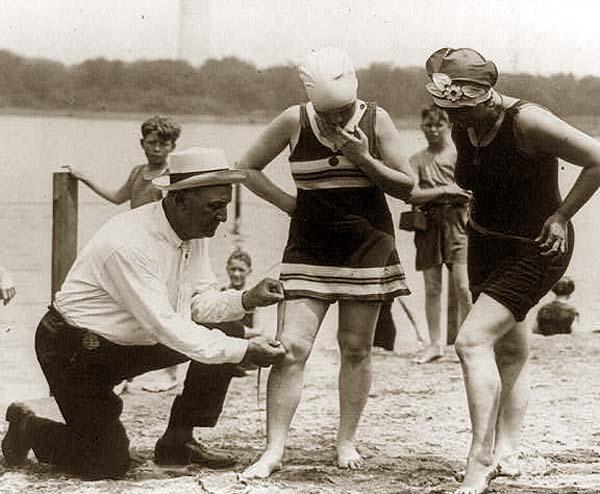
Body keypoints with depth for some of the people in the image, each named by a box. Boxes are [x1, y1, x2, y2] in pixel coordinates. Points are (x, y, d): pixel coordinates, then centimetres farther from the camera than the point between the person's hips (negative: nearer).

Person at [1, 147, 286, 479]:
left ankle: (178, 442, 7)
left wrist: (246, 299, -18)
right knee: (108, 464, -11)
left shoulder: (194, 231, -5)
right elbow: (165, 327, -33)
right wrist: (243, 351, -33)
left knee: (225, 339, -4)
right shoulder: (128, 244, -32)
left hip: (132, 343, 8)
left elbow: (199, 302, 2)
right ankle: (27, 428, 14)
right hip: (75, 350, -8)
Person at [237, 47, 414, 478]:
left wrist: (364, 160, -18)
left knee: (356, 347, 5)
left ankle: (347, 441, 17)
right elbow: (247, 167, 6)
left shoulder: (376, 120, -6)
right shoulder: (294, 122, -6)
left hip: (368, 245, 0)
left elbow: (408, 187, -4)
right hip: (309, 248, 0)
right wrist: (288, 202, -3)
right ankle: (274, 449, -7)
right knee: (291, 346, -9)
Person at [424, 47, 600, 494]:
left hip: (535, 251, -8)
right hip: (485, 246, 8)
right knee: (510, 351, 15)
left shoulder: (528, 122, -25)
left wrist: (561, 215, -17)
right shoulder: (463, 128, -1)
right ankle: (507, 453, 23)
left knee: (473, 340, -18)